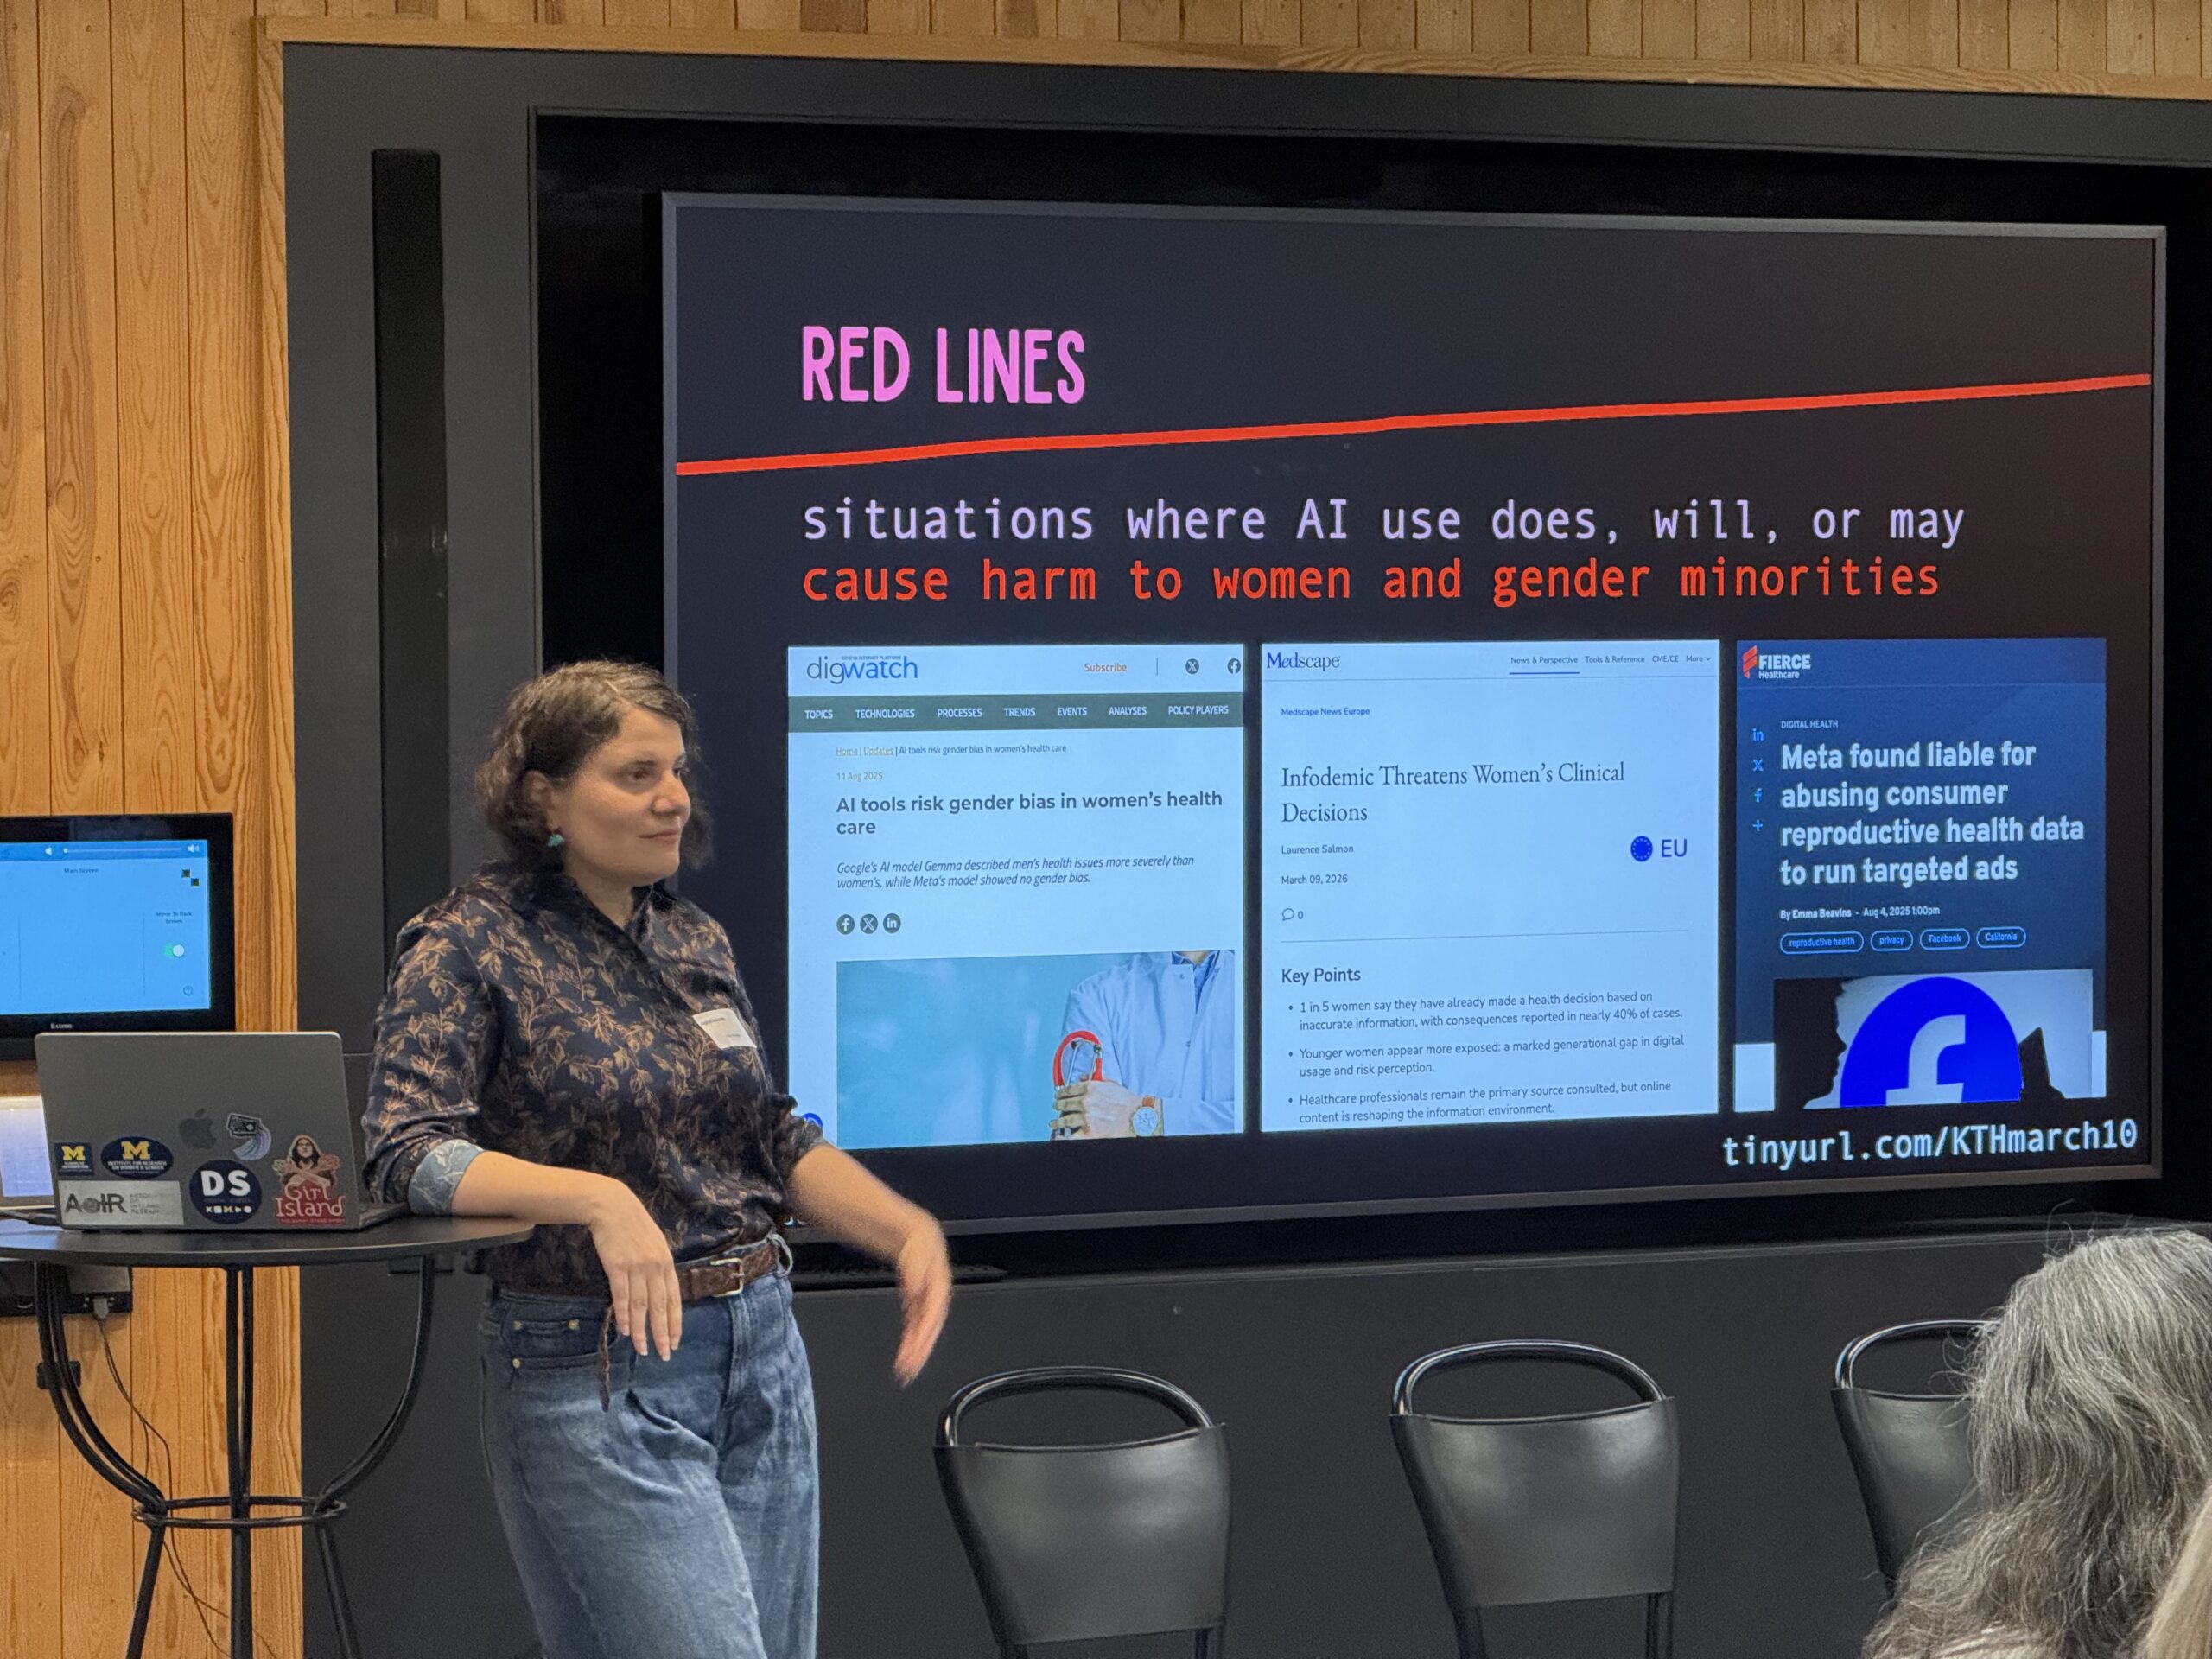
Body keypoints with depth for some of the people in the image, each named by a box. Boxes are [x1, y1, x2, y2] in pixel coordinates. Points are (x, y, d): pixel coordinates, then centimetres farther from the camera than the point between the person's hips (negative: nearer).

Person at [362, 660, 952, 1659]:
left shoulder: (696, 942, 13)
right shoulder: (468, 947, -7)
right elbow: (408, 1154, -18)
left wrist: (907, 1230, 3)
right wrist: (599, 1199, -31)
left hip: (760, 1352, 7)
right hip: (595, 1366, -7)